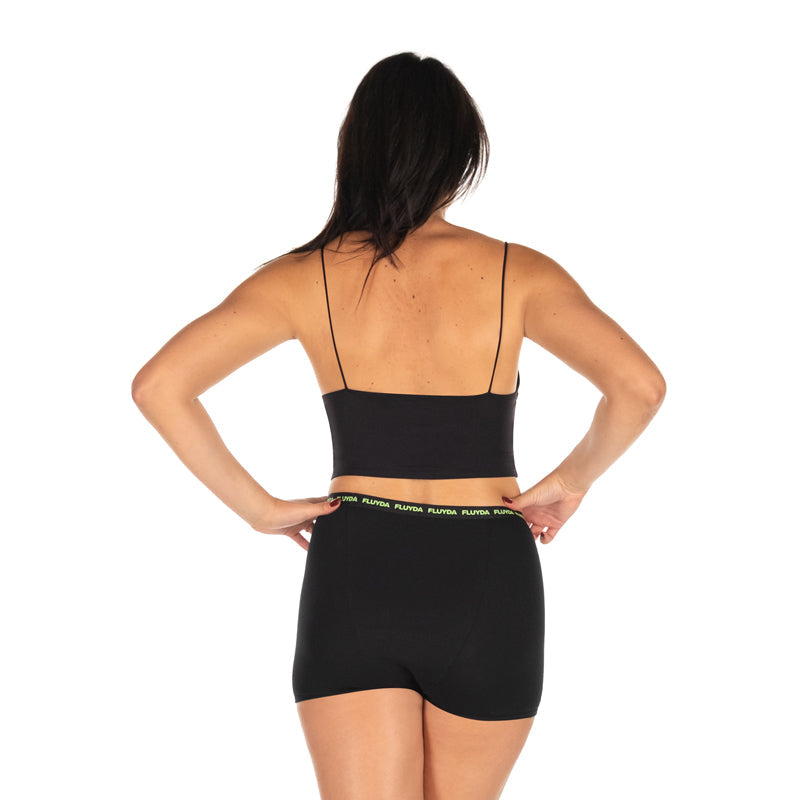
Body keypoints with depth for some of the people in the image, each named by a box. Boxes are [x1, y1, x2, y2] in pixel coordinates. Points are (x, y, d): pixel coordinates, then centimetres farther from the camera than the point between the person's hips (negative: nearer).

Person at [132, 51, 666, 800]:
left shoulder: (306, 278, -1)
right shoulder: (515, 274, -3)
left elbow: (158, 384, -8)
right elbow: (639, 385, -15)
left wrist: (257, 507, -1)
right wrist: (572, 479, 0)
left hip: (355, 574, 0)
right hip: (487, 581, 0)